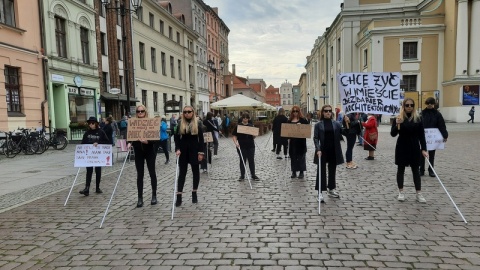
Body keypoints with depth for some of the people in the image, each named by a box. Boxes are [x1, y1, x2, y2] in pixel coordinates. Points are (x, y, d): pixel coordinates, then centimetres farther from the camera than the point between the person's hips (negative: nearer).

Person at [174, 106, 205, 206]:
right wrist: (177, 149, -13)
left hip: (194, 150, 0)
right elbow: (176, 137, 1)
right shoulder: (180, 123, 3)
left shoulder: (197, 123, -1)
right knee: (182, 172, 2)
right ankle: (179, 196, 1)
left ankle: (194, 193, 21)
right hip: (183, 150, 1)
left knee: (195, 172, 7)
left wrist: (201, 152, -9)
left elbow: (201, 138, -3)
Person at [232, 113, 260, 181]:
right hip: (241, 147, -2)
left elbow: (253, 137, 10)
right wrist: (236, 142, -21)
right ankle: (242, 176, 17)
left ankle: (253, 175, 18)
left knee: (251, 161, 7)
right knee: (242, 161, 6)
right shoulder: (238, 126, -3)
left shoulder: (251, 126, 5)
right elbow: (234, 136, -5)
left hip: (251, 146, 2)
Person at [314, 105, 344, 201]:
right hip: (322, 151, -3)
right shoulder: (318, 125, -3)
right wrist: (318, 149, -17)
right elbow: (316, 138, -6)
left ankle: (331, 189, 29)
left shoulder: (336, 124, 4)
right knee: (321, 171, 1)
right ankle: (320, 192, 6)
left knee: (332, 170, 14)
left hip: (334, 151, 3)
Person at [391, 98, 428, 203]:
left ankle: (419, 193, 15)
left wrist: (423, 149, -5)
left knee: (415, 170, 7)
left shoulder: (418, 119, 0)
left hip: (414, 148, 1)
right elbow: (393, 134, -10)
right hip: (401, 148, -1)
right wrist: (397, 124, -27)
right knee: (400, 169, 7)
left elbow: (422, 135, 2)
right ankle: (401, 192, 19)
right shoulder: (398, 118, -4)